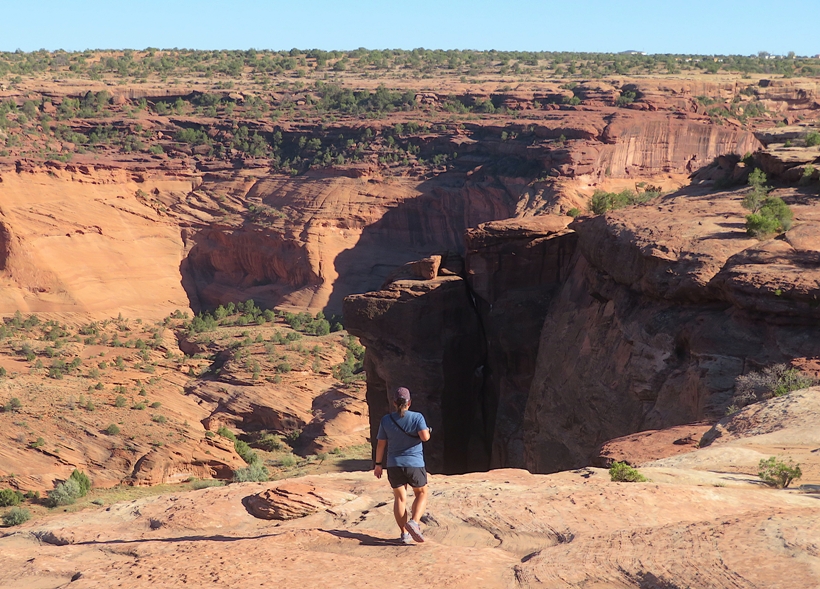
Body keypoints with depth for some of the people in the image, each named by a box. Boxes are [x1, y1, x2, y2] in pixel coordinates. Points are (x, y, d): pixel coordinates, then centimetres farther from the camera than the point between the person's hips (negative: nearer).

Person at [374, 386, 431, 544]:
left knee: (400, 498, 11)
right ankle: (414, 522, -9)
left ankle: (404, 533, 8)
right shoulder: (417, 417, -8)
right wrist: (427, 431, 5)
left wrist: (378, 464, 11)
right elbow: (424, 437, -18)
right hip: (415, 464, -2)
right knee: (421, 494, 14)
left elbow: (381, 444, 2)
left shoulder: (386, 420, -1)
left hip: (394, 465, 2)